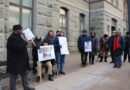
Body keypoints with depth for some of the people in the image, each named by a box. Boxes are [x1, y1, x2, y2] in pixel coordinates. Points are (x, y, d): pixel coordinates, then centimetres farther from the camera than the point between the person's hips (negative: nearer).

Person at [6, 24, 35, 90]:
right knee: (14, 76, 4)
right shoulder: (12, 38, -20)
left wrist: (24, 42, 4)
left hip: (21, 60, 10)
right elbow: (18, 48, -30)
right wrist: (24, 42, -19)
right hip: (15, 61, -10)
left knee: (24, 74, 17)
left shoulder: (17, 37, 12)